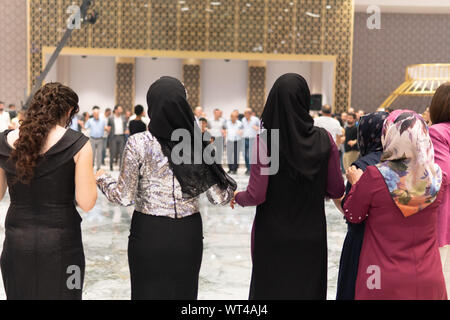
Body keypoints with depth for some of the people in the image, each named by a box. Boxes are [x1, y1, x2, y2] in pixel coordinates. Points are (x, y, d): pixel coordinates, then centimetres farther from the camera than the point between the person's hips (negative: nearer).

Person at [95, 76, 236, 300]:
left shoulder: (138, 144, -11)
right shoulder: (199, 144, -4)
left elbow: (125, 197, -8)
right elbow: (220, 198, -3)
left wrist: (102, 179, 10)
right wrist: (231, 184, 18)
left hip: (149, 233, -2)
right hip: (188, 234, 2)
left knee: (147, 291, 12)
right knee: (184, 291, 16)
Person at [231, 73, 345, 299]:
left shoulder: (266, 140, -14)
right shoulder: (324, 140, -6)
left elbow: (256, 195, -14)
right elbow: (336, 190, 0)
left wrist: (237, 197, 6)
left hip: (272, 236, -2)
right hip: (312, 235, 2)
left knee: (270, 289, 13)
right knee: (308, 288, 15)